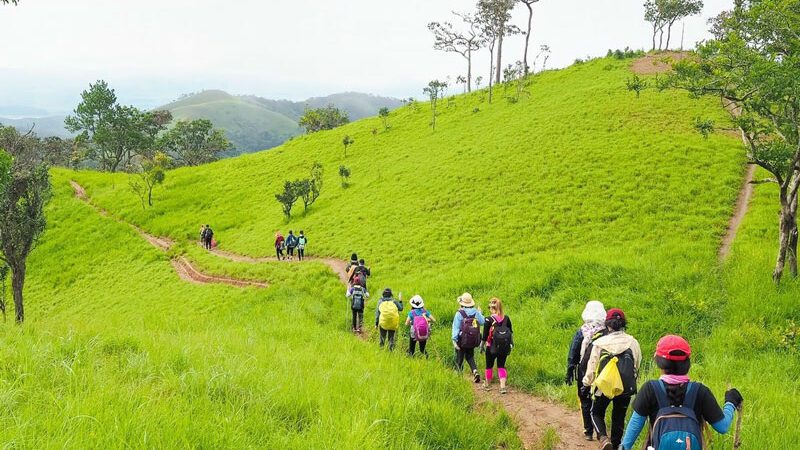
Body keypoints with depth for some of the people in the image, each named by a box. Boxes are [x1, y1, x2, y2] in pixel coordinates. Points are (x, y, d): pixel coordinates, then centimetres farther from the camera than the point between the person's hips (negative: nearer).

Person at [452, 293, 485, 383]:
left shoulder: (459, 313, -13)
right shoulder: (476, 312, -3)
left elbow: (456, 327, -16)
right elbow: (482, 322, 7)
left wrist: (454, 340, -18)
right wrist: (480, 314, 24)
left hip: (462, 340, -4)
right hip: (473, 341, 4)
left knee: (459, 359, 9)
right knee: (470, 357, 18)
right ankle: (475, 371, -4)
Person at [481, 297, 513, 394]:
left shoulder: (489, 320, -14)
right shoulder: (506, 318, -2)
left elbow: (485, 335, -9)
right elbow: (511, 333, 7)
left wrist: (482, 346, 4)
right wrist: (511, 344, 18)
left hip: (492, 347, -3)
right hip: (504, 347, 3)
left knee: (489, 365, 15)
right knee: (501, 366, 9)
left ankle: (487, 385, 30)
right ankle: (502, 386, -4)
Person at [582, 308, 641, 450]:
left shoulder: (600, 343, -10)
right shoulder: (633, 342, -2)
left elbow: (592, 365, -4)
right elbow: (637, 365, 7)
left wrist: (587, 382, 13)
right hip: (626, 389, 2)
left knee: (596, 413, 16)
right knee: (619, 417, 19)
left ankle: (603, 438, -8)